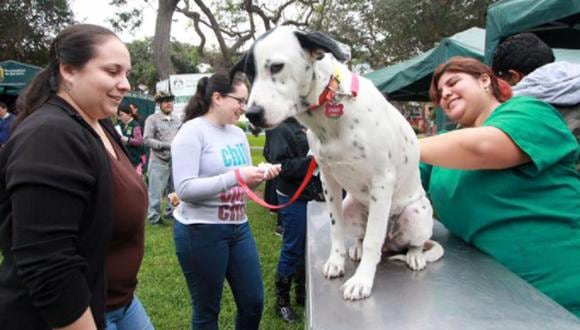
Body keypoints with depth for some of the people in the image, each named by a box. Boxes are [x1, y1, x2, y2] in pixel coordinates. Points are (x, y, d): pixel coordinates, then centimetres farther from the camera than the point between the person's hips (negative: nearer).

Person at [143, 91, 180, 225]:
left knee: (174, 188, 13)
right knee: (156, 190, -1)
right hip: (159, 161, -5)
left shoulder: (176, 120, 11)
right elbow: (147, 140, -11)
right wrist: (167, 145, -17)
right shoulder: (152, 119, -4)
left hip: (175, 160, 5)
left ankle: (171, 211, 27)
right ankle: (154, 216, 10)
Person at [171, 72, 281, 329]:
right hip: (201, 231, -7)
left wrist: (262, 175, -6)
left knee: (254, 301, 16)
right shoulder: (192, 131, -13)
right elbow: (185, 189, -22)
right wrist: (236, 176, -27)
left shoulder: (237, 133, 8)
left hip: (239, 226, 7)